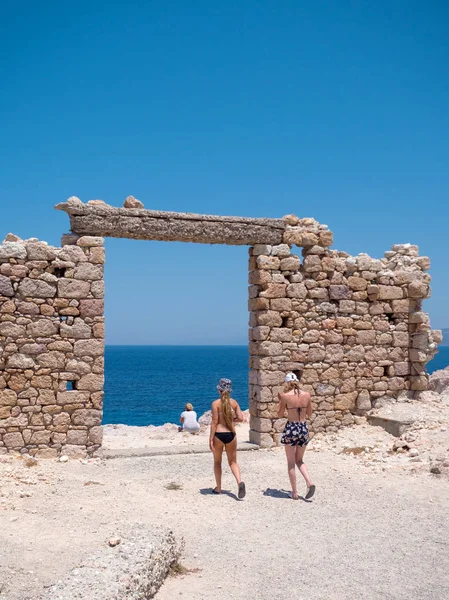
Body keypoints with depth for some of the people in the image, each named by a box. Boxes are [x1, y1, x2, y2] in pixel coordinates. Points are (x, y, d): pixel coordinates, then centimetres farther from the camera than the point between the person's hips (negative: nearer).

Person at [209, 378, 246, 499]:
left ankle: (218, 488, 22)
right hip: (231, 434, 3)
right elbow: (241, 418, -2)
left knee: (217, 462, 16)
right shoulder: (234, 402, 2)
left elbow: (214, 422, -11)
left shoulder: (216, 403, -9)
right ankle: (239, 482, -14)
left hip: (219, 434, -3)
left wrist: (211, 439, -8)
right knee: (233, 462, 11)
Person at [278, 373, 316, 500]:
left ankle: (295, 492, 12)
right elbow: (309, 413, 11)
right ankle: (309, 482, -2)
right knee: (299, 460, 20)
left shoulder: (286, 396, -10)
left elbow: (280, 415, 1)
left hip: (291, 428, -3)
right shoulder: (306, 395, 0)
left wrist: (280, 401, 13)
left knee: (291, 462, 10)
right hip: (304, 428, 4)